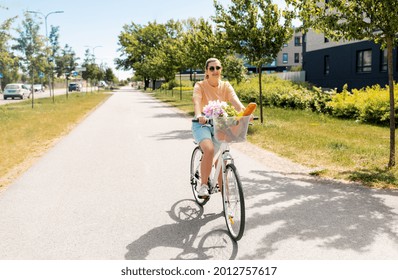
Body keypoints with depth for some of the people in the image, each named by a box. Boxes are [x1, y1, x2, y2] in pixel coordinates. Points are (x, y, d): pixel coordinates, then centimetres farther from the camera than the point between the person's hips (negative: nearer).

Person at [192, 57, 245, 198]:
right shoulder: (200, 86, -6)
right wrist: (199, 115, -47)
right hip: (202, 124, -3)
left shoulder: (226, 86, 2)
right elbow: (196, 101, -25)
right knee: (209, 150, -32)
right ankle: (203, 185, -17)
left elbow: (235, 100, -16)